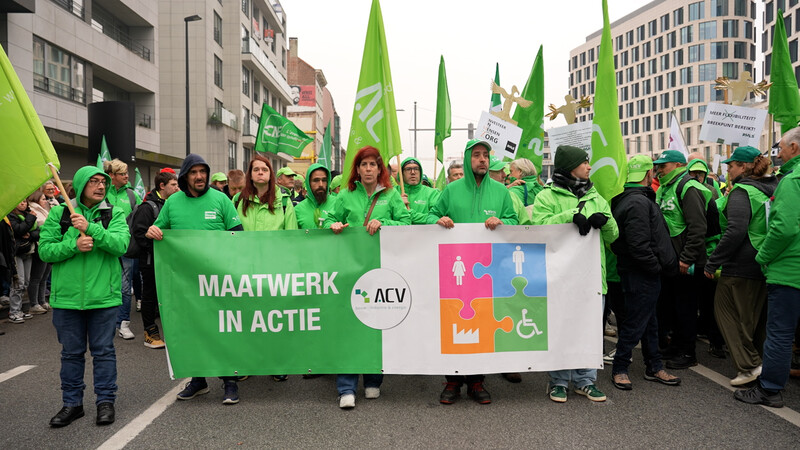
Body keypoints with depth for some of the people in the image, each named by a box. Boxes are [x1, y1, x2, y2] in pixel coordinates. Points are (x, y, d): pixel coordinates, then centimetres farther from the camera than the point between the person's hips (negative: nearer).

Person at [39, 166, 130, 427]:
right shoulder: (59, 213, 4)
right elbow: (45, 250, -1)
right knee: (71, 352, 12)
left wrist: (90, 228, -23)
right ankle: (72, 403, 26)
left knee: (103, 351, 7)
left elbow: (121, 244, -14)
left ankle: (105, 400, 20)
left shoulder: (114, 214, 2)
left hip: (104, 295, -1)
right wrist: (74, 245, -17)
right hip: (67, 296, 1)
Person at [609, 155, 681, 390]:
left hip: (645, 274, 11)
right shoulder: (638, 202, -20)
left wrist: (658, 265, 17)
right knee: (635, 322, -1)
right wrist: (657, 266, -15)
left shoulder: (628, 199, 13)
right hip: (641, 275, -11)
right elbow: (639, 245, -26)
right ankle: (619, 369, 11)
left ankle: (654, 367, 29)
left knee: (649, 321, 18)